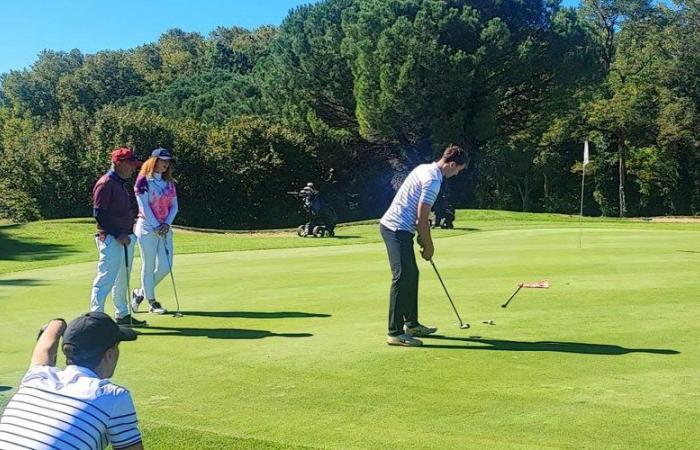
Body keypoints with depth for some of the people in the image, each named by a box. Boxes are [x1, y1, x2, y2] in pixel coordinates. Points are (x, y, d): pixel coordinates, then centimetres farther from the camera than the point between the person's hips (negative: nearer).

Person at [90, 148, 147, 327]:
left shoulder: (121, 184, 16)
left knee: (123, 279, 17)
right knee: (106, 279, -9)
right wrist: (117, 235, -20)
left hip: (126, 239, 10)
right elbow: (99, 214, -18)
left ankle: (122, 314, 28)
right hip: (111, 240, -10)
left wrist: (129, 234, 13)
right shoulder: (105, 184, -13)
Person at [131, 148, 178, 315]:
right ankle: (152, 302, 13)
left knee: (165, 266, 2)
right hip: (147, 227, -6)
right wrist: (156, 227, -14)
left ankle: (140, 293, 22)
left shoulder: (169, 182, 13)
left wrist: (167, 224, -5)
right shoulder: (143, 180, -6)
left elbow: (174, 205, 10)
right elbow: (144, 206, -11)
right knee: (149, 266, 1)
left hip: (164, 228, 6)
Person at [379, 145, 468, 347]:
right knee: (402, 277, -11)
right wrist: (429, 246, -4)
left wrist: (422, 237, 19)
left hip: (394, 225, 10)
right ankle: (395, 333, -10)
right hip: (398, 229, -10)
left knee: (411, 274, 16)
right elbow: (421, 219, -17)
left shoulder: (424, 168, 13)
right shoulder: (433, 180, -17)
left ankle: (411, 324, 26)